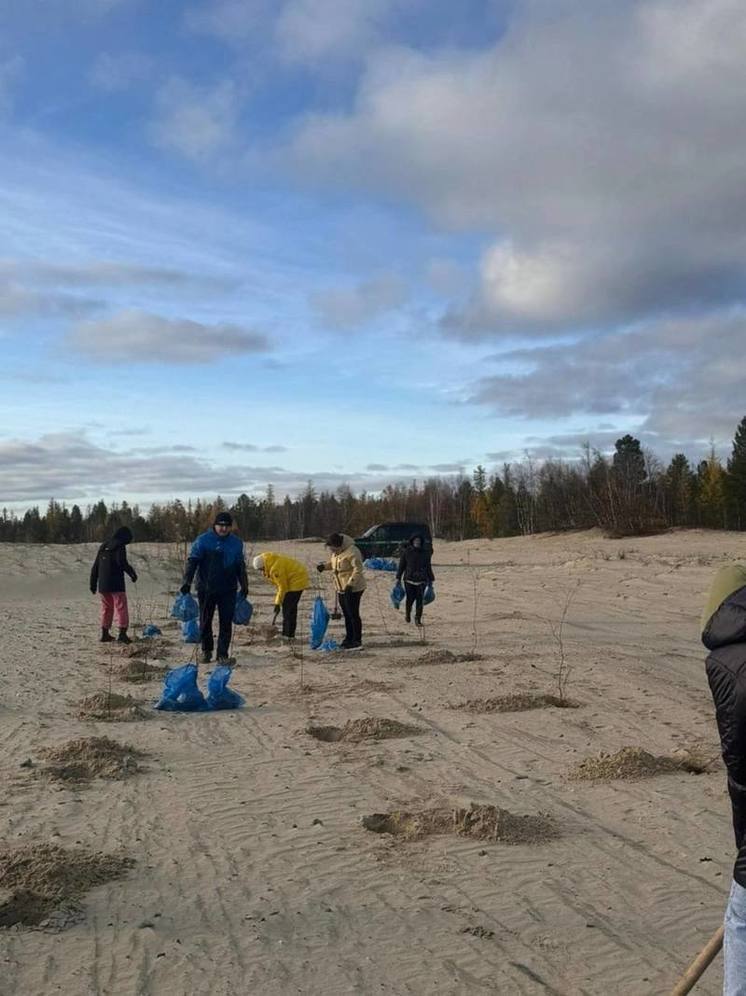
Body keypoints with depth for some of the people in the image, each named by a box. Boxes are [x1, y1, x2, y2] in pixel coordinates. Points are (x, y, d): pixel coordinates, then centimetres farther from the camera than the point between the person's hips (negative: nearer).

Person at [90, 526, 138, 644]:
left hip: (103, 585, 7)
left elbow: (95, 566, 18)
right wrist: (132, 572, -8)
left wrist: (93, 583, 23)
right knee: (121, 608, -4)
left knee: (106, 608, 16)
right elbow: (122, 562, -21)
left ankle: (104, 634, 18)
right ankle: (122, 633, -11)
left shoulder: (103, 546, 16)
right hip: (116, 584, -7)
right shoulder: (120, 546, -7)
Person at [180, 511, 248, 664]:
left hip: (228, 590, 2)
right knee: (205, 621, 9)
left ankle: (222, 654, 8)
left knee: (226, 623, 0)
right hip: (206, 589, -2)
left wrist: (244, 586, 15)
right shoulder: (203, 541, -5)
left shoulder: (236, 543, 6)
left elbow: (240, 566, 15)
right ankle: (206, 650, 27)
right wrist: (186, 582, -18)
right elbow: (192, 561, -9)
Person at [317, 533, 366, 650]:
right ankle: (349, 639, 26)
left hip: (353, 589, -9)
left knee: (353, 614, -5)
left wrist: (350, 584, -30)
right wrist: (324, 565, 5)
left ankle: (357, 641, 2)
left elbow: (358, 569, -24)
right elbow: (333, 563, 25)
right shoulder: (336, 552, 8)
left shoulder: (351, 552, -21)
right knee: (346, 614, 16)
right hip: (341, 589, 9)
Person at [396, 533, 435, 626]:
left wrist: (431, 580, 13)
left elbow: (428, 567, 14)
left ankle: (418, 619, 2)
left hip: (421, 580, 2)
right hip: (409, 579, -1)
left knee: (419, 600, -5)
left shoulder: (425, 553, 8)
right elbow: (401, 566, 4)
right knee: (410, 599, 1)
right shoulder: (406, 552, 2)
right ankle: (407, 613, 31)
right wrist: (398, 578, 0)